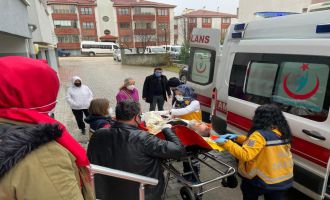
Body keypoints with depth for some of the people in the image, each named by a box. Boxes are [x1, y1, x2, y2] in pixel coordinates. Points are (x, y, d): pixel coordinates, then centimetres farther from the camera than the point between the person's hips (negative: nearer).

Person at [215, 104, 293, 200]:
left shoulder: (260, 135, -25)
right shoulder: (283, 134, 2)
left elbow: (245, 155, -30)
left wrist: (226, 143, -21)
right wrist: (238, 138, 6)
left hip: (262, 180, -7)